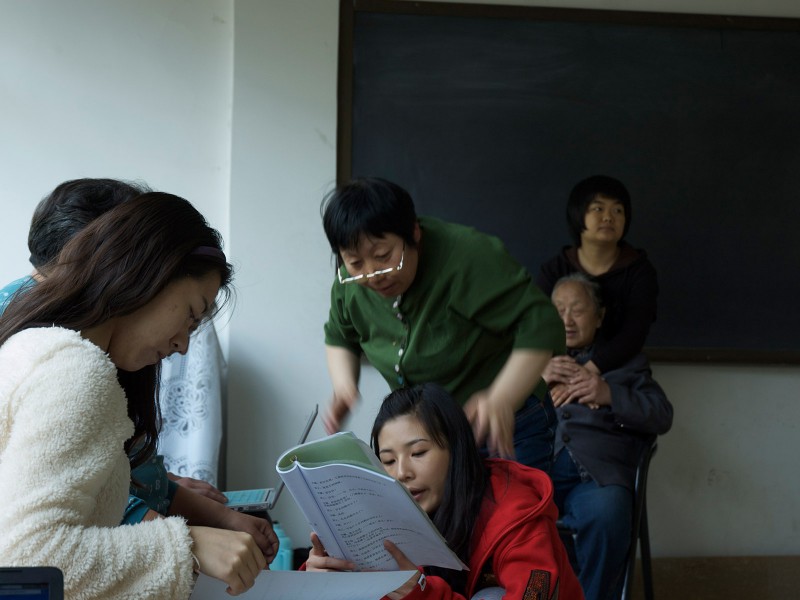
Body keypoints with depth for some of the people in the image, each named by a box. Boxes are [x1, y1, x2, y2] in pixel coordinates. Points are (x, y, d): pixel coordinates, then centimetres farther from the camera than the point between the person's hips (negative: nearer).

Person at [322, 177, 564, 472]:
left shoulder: (467, 256, -26)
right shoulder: (348, 286, -8)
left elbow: (541, 327, -26)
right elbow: (339, 339, 13)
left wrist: (500, 400, -37)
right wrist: (344, 386, -8)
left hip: (506, 430, -5)